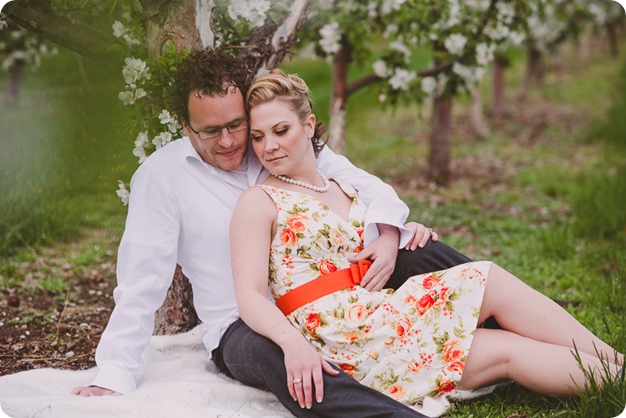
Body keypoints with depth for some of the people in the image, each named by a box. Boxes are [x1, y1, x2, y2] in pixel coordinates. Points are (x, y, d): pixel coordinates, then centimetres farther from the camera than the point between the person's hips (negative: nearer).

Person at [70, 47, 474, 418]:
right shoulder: (161, 176, -5)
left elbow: (366, 186, 2)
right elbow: (142, 280, -6)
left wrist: (388, 235, -20)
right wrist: (116, 374, -12)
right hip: (244, 327, -4)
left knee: (419, 251, -14)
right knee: (270, 350, -40)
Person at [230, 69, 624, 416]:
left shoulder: (346, 189, 20)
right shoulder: (259, 203, -1)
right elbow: (250, 296, -13)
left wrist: (402, 232, 12)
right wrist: (292, 342, -29)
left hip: (379, 310, 6)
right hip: (334, 337, -6)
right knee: (505, 352, -18)